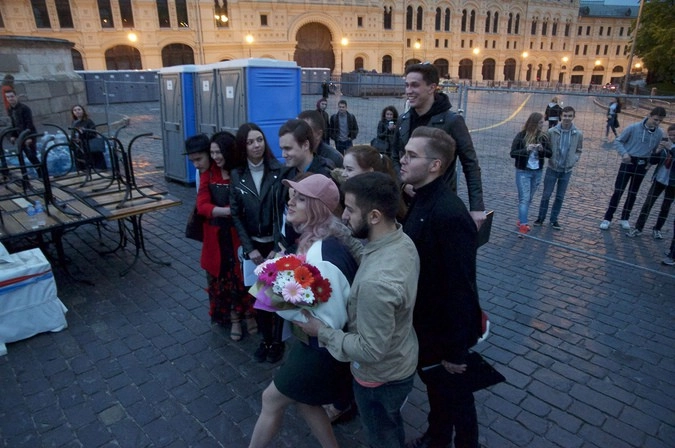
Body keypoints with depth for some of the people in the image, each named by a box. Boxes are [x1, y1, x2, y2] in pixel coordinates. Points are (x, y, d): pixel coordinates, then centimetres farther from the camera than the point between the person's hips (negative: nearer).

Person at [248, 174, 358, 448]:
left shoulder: (322, 257, -33)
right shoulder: (317, 240, -3)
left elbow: (332, 320, -30)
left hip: (322, 348, -8)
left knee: (272, 399, 15)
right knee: (305, 401, 26)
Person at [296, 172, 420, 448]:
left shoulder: (376, 281, -41)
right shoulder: (403, 241, -13)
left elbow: (370, 350, -31)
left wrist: (322, 331, -20)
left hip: (380, 376, -7)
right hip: (402, 361, 7)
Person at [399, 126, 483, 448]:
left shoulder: (449, 214, -30)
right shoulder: (421, 199, -2)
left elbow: (461, 289, -27)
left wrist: (455, 350, -19)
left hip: (444, 331, -8)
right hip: (424, 324, 8)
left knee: (454, 396, 18)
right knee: (433, 385, 29)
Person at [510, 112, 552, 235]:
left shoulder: (544, 136, 1)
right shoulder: (521, 135, -10)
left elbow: (549, 153, 3)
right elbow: (512, 153, -10)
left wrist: (542, 149, -18)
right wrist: (526, 149, -25)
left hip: (537, 172, 4)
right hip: (523, 171, -4)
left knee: (529, 199, 12)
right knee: (524, 198, -7)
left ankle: (521, 221, 24)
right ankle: (523, 225, -7)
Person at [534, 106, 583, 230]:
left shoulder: (578, 134, -5)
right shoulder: (552, 131, -11)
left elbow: (579, 150, 8)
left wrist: (574, 160, -5)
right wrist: (549, 157, -17)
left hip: (567, 170, 2)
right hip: (552, 168, -2)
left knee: (560, 197, 10)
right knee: (546, 195, 5)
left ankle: (554, 220, 23)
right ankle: (541, 218, 20)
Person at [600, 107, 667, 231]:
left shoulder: (659, 133, -1)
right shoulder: (633, 128, -12)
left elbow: (656, 150, 13)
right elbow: (618, 141, -5)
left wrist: (651, 162, 1)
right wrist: (624, 153, -19)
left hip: (642, 165, 4)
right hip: (628, 162, -4)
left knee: (633, 193, 10)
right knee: (618, 191, -5)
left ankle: (624, 218, 22)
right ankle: (607, 218, 1)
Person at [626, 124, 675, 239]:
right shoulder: (665, 144, 2)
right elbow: (652, 161, 1)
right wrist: (657, 151, -15)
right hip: (659, 179, 2)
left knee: (665, 207, 8)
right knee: (648, 203, -2)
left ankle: (657, 229, 21)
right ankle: (638, 228, 2)